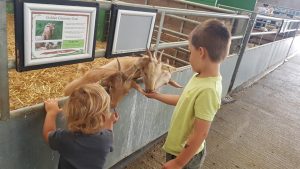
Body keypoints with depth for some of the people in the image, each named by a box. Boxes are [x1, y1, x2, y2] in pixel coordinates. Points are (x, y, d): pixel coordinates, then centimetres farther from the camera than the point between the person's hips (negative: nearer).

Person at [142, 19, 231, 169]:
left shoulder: (208, 90, -33)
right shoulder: (202, 77, -7)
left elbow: (200, 134, -27)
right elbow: (184, 100, 9)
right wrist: (156, 95, 14)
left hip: (185, 155, -7)